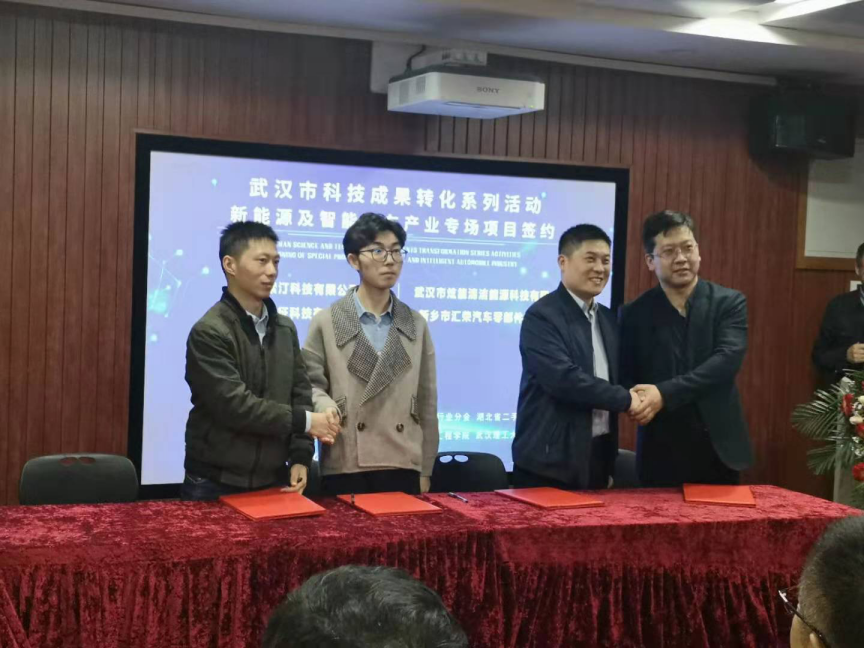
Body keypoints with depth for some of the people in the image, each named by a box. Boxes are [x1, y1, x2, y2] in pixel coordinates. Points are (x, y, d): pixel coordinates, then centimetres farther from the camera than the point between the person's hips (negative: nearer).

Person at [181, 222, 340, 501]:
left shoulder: (285, 328, 9)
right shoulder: (209, 333, -13)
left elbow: (300, 395, 8)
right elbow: (234, 405, -20)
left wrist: (301, 457, -3)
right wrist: (304, 421, -16)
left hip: (272, 481, 5)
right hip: (215, 483, -5)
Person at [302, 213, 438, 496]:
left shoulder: (416, 325, 11)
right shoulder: (326, 322, 3)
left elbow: (426, 401, 10)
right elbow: (311, 383, 2)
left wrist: (425, 470, 7)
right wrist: (325, 405, -21)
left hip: (403, 467, 2)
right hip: (345, 467, -2)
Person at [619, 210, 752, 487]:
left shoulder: (729, 302, 0)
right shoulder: (634, 314, 3)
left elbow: (727, 360, -14)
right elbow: (625, 378, 3)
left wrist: (665, 394, -23)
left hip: (718, 448, 0)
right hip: (660, 454, 0)